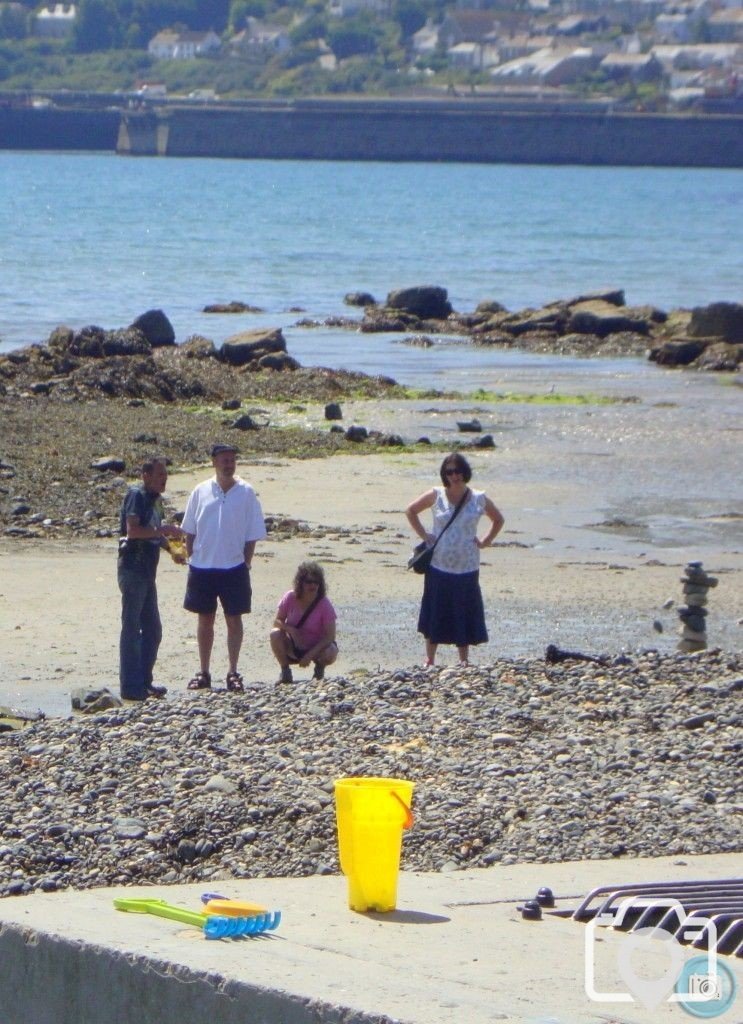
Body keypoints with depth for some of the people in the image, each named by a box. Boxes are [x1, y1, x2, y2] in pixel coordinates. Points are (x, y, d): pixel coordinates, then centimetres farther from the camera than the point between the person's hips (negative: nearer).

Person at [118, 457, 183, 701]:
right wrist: (164, 530, -19)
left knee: (152, 629, 13)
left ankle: (144, 681, 22)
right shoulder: (136, 495, -11)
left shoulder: (155, 499, 16)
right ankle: (130, 687, -3)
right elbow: (133, 530, -22)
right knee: (132, 628, -5)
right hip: (133, 569, -10)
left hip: (147, 571, 10)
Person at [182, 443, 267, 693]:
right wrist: (191, 559, 2)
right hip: (202, 567, 2)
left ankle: (233, 673, 8)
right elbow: (189, 531, 9)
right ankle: (203, 673, 16)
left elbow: (252, 535, 0)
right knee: (205, 619, 9)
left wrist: (245, 565, -4)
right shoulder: (201, 492, 2)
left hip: (234, 567, -2)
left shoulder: (246, 492, -2)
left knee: (234, 619, 2)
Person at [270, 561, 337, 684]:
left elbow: (330, 636, -19)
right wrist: (290, 629, -29)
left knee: (330, 653, -34)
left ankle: (319, 668, 3)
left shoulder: (324, 605, -18)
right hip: (293, 649, 2)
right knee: (275, 634, -26)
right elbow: (277, 621, -5)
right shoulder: (290, 598, -12)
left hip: (317, 647, -2)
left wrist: (310, 655, -28)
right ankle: (285, 671, -7)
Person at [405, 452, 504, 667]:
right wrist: (424, 536, 3)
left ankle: (464, 661, 14)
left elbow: (498, 520, 17)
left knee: (465, 615, 4)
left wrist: (485, 542, 5)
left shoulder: (479, 499, 1)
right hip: (439, 567, 0)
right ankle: (429, 660, 12)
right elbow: (411, 511, 11)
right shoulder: (436, 496, -1)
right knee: (435, 614, 3)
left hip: (466, 568, 0)